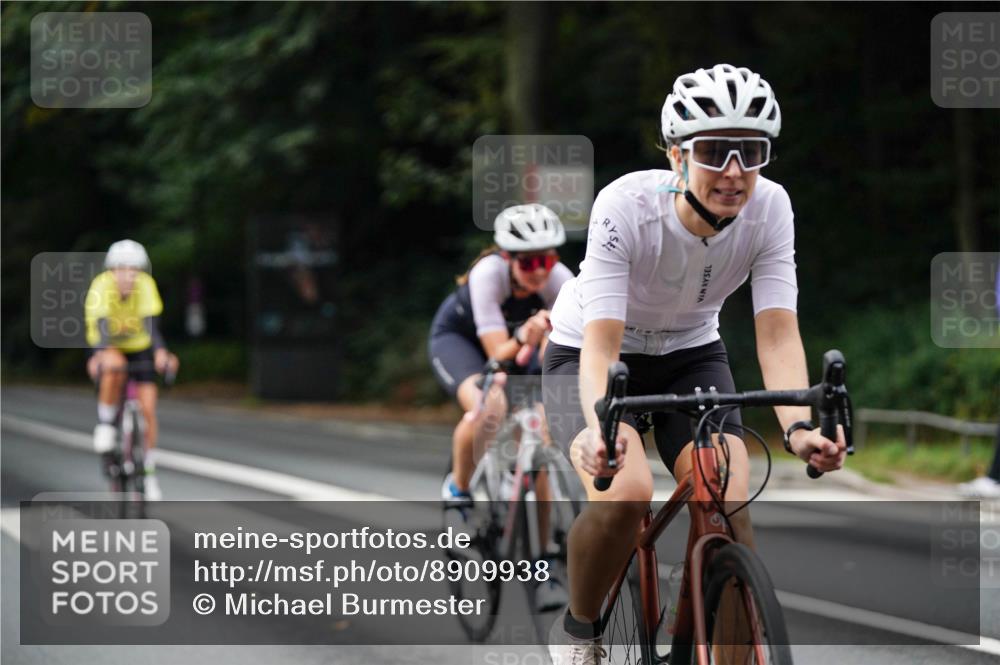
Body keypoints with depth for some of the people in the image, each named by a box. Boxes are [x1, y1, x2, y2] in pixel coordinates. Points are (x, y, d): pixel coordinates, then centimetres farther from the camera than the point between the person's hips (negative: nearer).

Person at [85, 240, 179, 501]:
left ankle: (149, 473, 6)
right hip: (110, 348, -2)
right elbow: (100, 328, -41)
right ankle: (106, 423, -15)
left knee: (148, 409, -8)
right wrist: (99, 356, -60)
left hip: (140, 349, 2)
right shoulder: (101, 287, -29)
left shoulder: (146, 286, -25)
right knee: (113, 366, -37)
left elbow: (152, 326, -35)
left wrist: (161, 352, -54)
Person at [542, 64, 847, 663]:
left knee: (729, 506, -22)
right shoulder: (627, 205, -32)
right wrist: (596, 427, -56)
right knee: (626, 493, -29)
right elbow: (602, 342, -37)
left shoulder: (770, 208, -22)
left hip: (690, 354, 3)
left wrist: (799, 427, -44)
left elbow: (778, 334, -25)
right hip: (584, 352, -3)